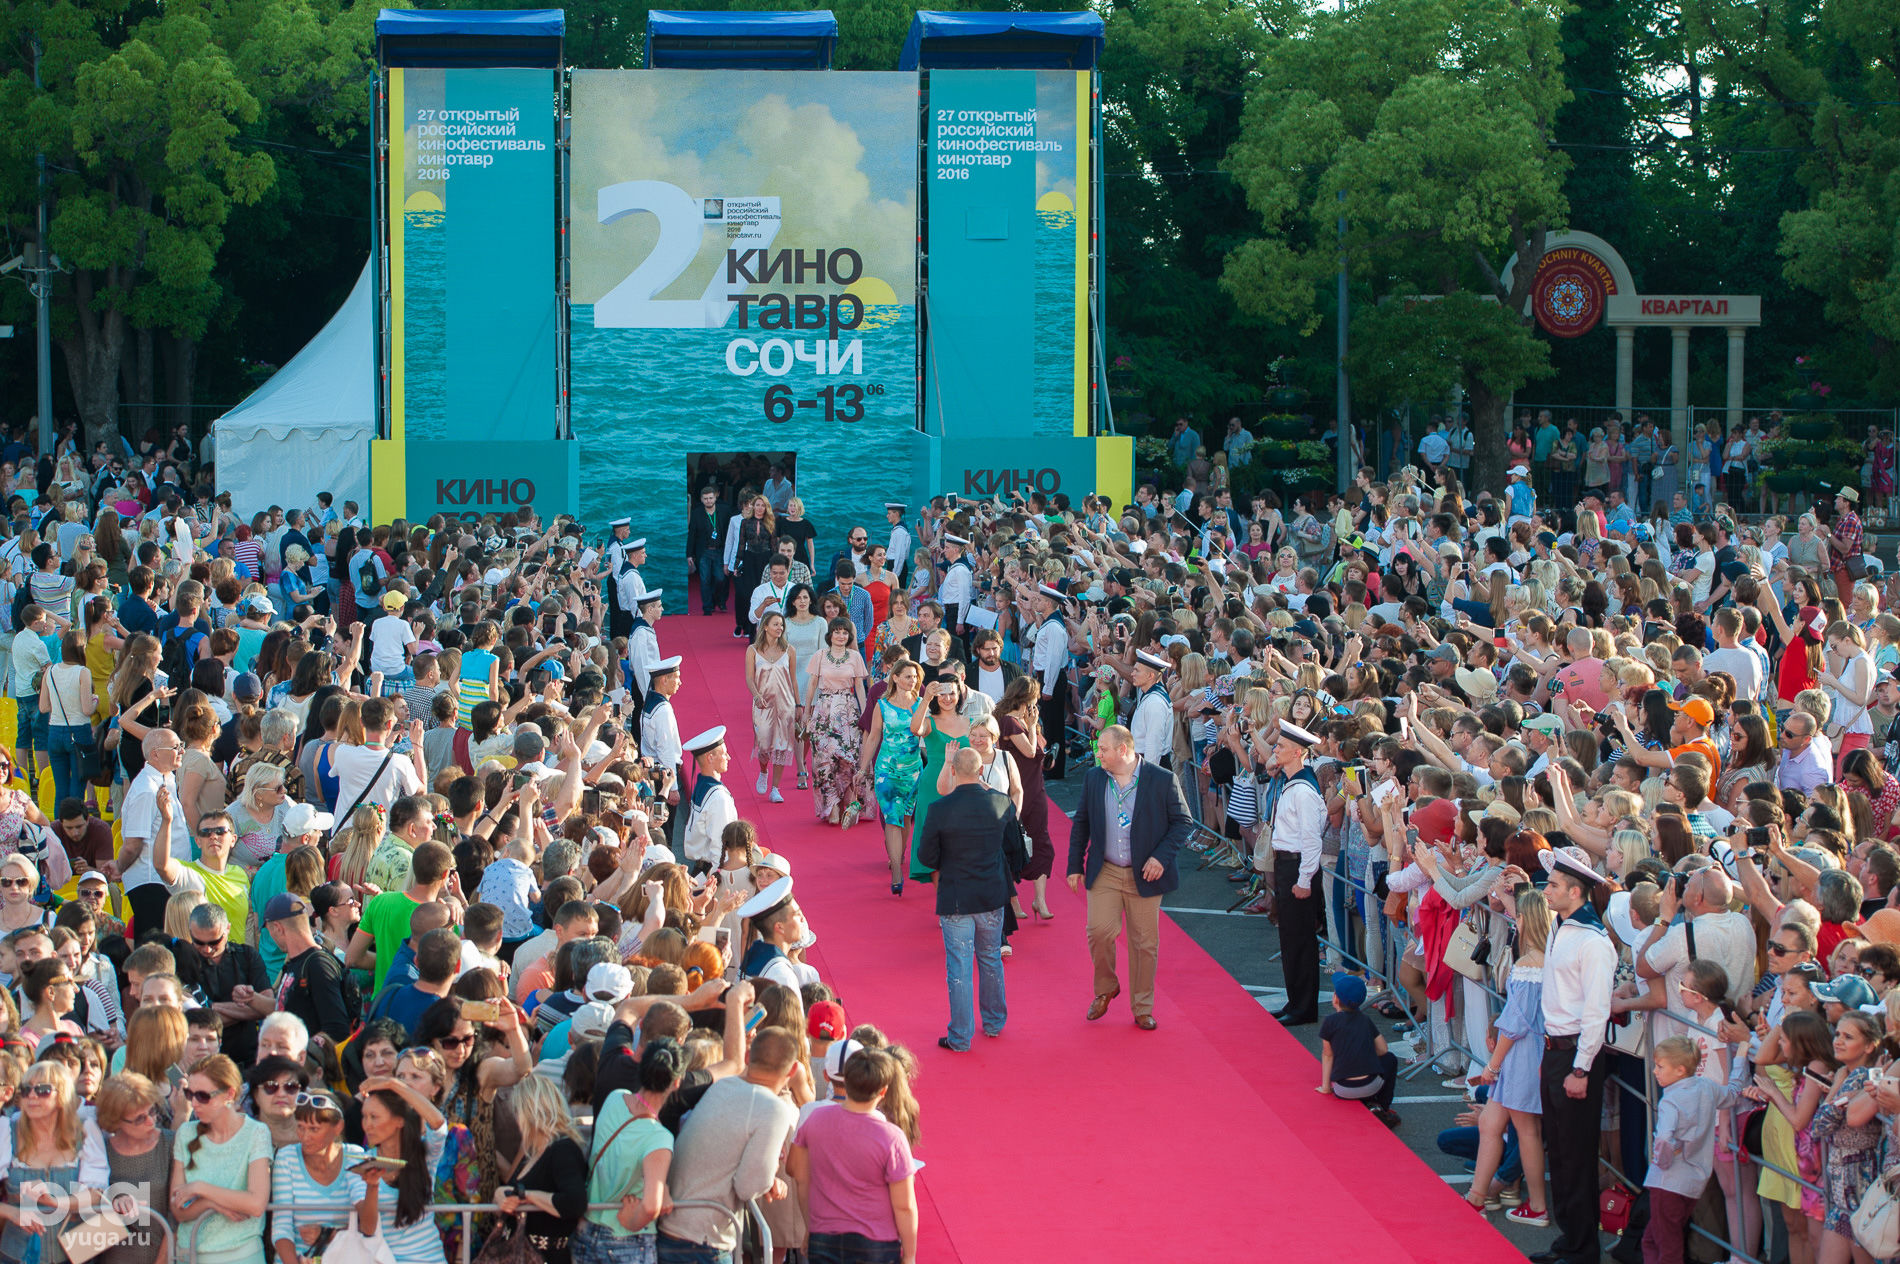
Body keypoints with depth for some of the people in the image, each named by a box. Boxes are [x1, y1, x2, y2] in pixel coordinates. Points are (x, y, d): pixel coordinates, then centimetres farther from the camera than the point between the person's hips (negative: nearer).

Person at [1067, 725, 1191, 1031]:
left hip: (1144, 875, -2)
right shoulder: (1093, 778, 3)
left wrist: (1161, 857, -14)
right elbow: (1081, 823, 12)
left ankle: (1142, 1008, 18)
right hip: (1104, 873, 2)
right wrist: (1075, 866, 9)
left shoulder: (1163, 780, -8)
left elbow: (1183, 822, -2)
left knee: (1144, 943, 4)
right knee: (1099, 931, -11)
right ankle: (1105, 988, 15)